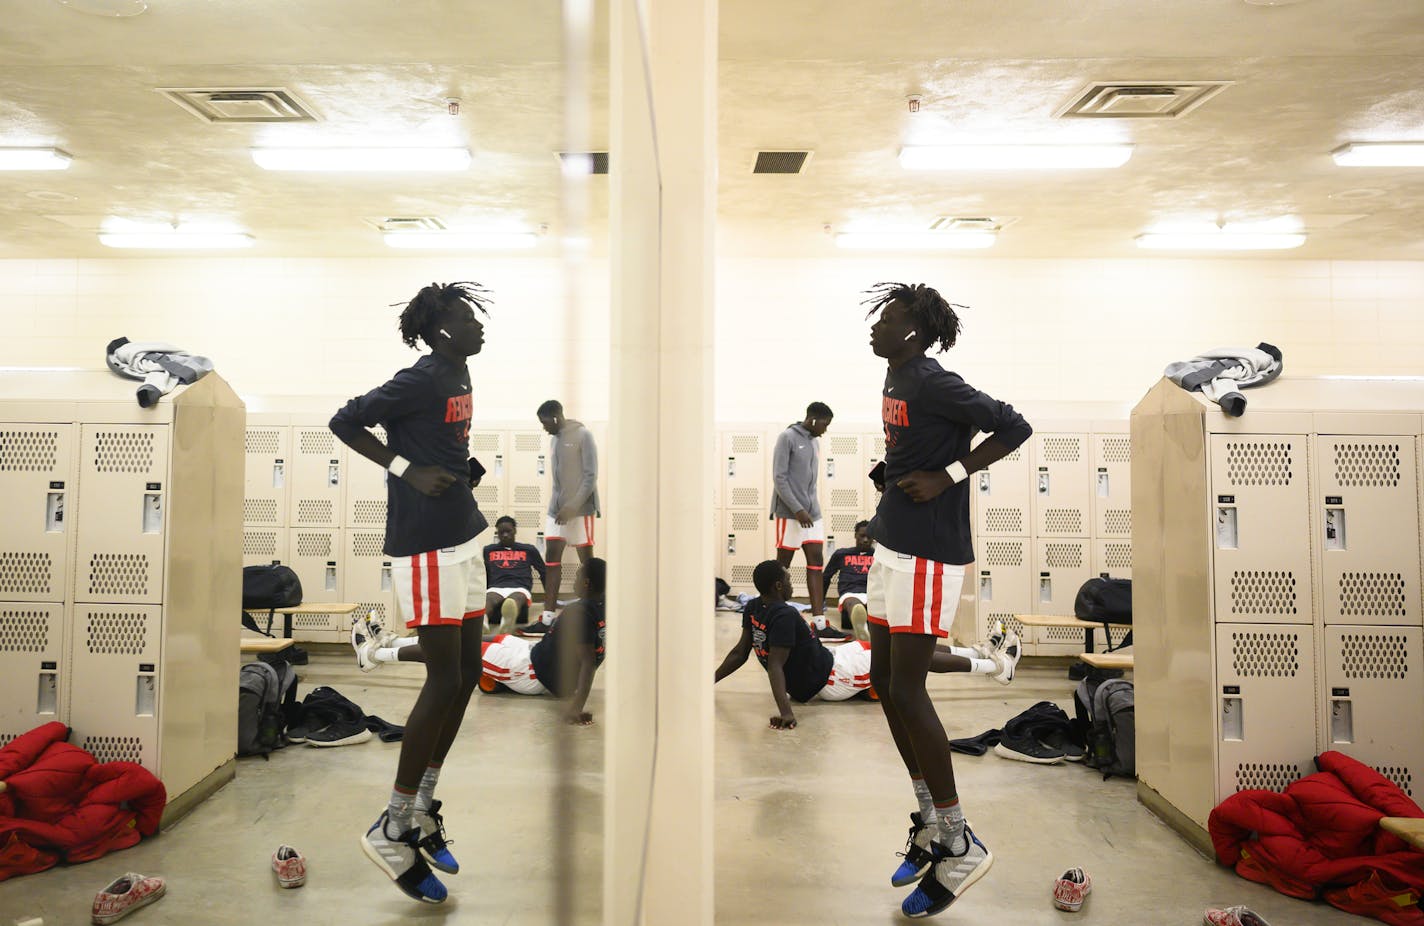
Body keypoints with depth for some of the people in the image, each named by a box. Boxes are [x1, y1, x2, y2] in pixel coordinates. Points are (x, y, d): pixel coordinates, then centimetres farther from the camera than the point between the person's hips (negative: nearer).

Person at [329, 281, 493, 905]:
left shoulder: (457, 375, 14)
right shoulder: (422, 379, -13)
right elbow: (345, 421, -14)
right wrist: (409, 471, -19)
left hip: (461, 540, 10)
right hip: (425, 546, -9)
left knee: (466, 674, 11)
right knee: (444, 680, -7)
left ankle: (421, 808, 23)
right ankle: (392, 830, 6)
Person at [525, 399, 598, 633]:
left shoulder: (582, 435, -7)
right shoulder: (554, 439, 15)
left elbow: (591, 476, -12)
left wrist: (573, 507, -18)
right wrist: (557, 506, 11)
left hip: (580, 508, -7)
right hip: (557, 508, 7)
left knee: (587, 561, 1)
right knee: (551, 559, 1)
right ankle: (548, 618, 1)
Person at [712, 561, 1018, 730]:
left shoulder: (753, 609, 0)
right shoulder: (784, 615, -27)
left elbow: (740, 653, 2)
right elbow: (775, 666, -34)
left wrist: (712, 679, 11)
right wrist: (785, 712, -43)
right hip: (830, 679, -10)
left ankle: (977, 652, 30)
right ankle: (998, 665, 15)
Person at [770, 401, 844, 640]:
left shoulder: (815, 441, 15)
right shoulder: (787, 437, -7)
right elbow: (779, 478, -13)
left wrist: (813, 508, 12)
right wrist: (798, 509, -18)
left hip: (812, 513, 7)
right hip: (790, 513, -7)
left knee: (816, 563, 0)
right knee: (782, 566, 1)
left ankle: (819, 623, -3)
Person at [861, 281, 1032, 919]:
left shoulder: (932, 383, -14)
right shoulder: (895, 377, 14)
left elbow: (1013, 427, -17)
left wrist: (947, 477, -17)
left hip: (928, 554, -10)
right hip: (892, 548, 10)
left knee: (906, 692, -9)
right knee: (884, 683, 11)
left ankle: (960, 843, 5)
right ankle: (930, 821, 25)